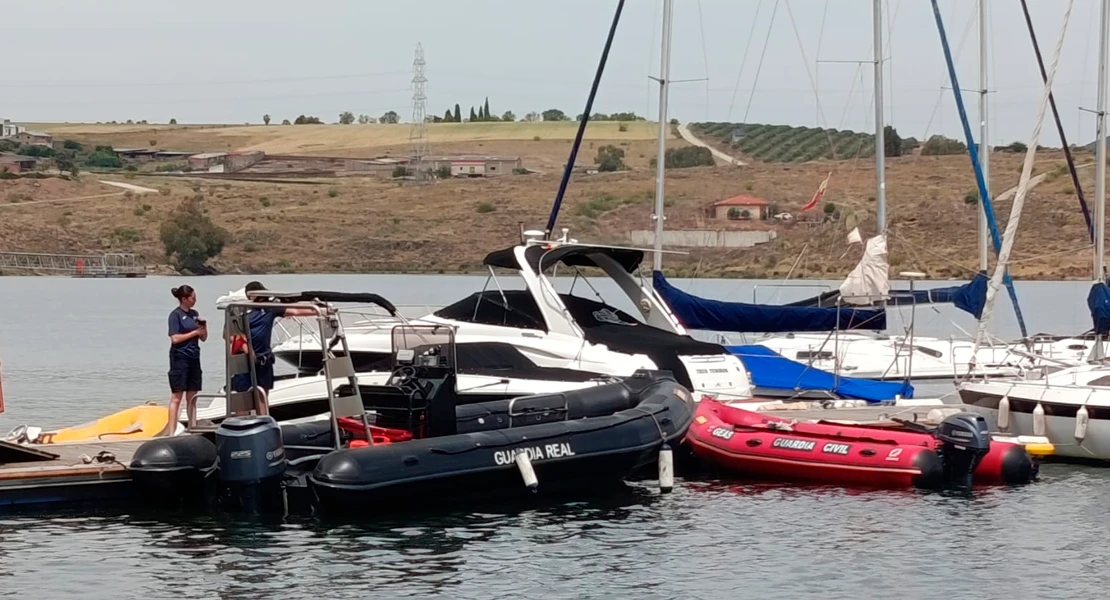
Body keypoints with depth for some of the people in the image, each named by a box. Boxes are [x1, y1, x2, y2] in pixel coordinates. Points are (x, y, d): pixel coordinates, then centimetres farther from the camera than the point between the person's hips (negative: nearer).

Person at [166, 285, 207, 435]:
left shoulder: (194, 314, 12)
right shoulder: (176, 315, -8)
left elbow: (203, 338, 16)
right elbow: (175, 338, -16)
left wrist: (203, 326, -3)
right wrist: (194, 332, -12)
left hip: (194, 358, 7)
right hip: (180, 358, -7)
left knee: (192, 397, 9)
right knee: (176, 397, -7)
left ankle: (193, 428, 13)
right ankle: (171, 432, -8)